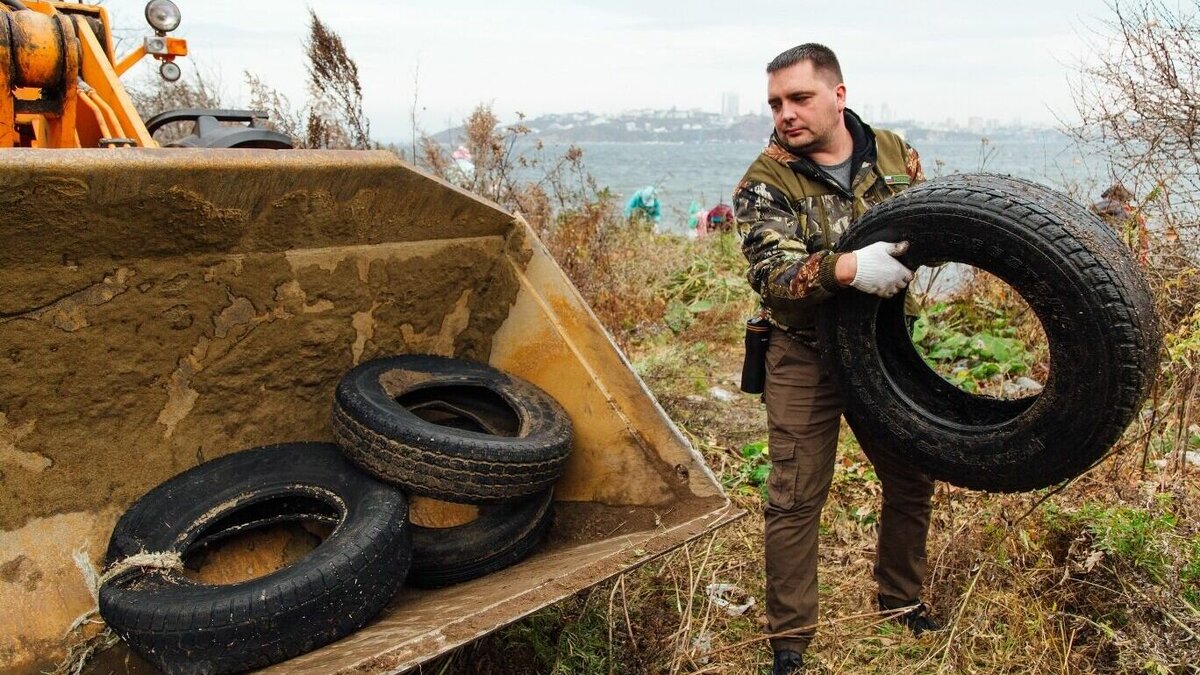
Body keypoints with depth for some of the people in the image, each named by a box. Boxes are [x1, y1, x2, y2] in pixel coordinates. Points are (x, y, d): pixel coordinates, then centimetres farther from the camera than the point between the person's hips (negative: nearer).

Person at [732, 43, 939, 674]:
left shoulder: (894, 153, 1)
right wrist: (846, 268, -42)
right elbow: (771, 275, -26)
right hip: (806, 357, -4)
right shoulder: (764, 182, -12)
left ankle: (902, 601, 38)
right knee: (794, 498, -1)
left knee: (912, 480, 14)